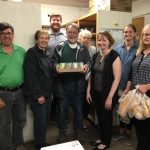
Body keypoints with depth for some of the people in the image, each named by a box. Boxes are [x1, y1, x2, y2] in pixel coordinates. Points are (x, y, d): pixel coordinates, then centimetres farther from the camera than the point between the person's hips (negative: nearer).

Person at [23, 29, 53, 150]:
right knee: (40, 120, 0)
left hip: (47, 92, 7)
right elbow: (30, 75, -17)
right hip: (37, 94, -7)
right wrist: (38, 95, -18)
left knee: (46, 119, 13)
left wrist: (50, 91, 10)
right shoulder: (32, 52, -11)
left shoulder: (46, 53, 12)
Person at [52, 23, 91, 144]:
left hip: (78, 85, 1)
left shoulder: (83, 48, 7)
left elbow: (89, 61, 4)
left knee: (78, 109, 14)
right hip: (63, 84, -1)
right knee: (62, 109, 11)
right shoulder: (59, 47, 4)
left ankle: (78, 131, 34)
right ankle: (62, 132, 31)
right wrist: (56, 66, -18)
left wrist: (87, 66, -18)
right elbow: (54, 61, 4)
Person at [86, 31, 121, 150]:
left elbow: (117, 78, -16)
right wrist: (88, 91, 5)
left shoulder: (114, 56, -13)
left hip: (107, 94, -5)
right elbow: (92, 75, 9)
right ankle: (101, 138, 39)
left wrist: (110, 97, -17)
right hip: (96, 93, 6)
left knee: (107, 117, 10)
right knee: (100, 117, 18)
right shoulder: (96, 56, 5)